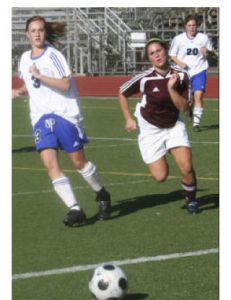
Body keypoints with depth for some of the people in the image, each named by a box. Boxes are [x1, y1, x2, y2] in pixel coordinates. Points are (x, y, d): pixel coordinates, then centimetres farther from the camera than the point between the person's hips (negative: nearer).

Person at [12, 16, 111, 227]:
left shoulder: (52, 55, -8)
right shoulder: (25, 58, 12)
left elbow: (65, 84, -17)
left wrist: (39, 75, -22)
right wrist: (19, 91, 8)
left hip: (65, 114, -5)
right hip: (41, 118, 5)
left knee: (79, 162, 2)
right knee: (49, 163, -13)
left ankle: (102, 195, 28)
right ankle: (75, 210, -15)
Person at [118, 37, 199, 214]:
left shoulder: (181, 76, -12)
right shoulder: (144, 79, -19)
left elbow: (184, 107, -16)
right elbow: (122, 93, -2)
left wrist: (171, 88, -28)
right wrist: (129, 119, -4)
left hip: (174, 126, 2)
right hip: (150, 129, -2)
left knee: (186, 168, -14)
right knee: (161, 177, -6)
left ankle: (191, 199, 15)